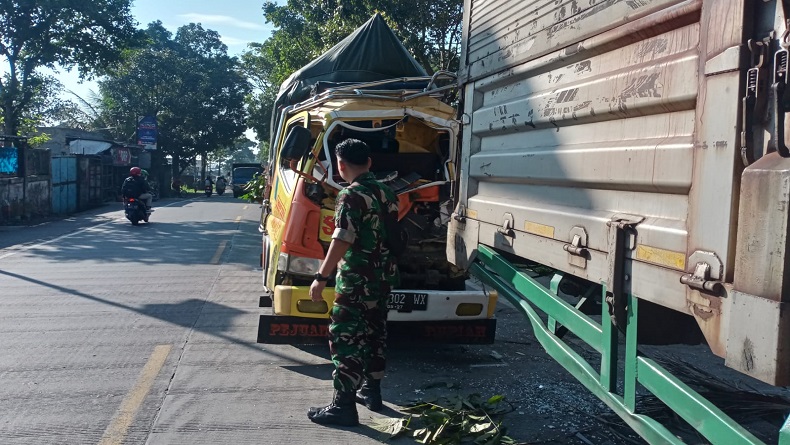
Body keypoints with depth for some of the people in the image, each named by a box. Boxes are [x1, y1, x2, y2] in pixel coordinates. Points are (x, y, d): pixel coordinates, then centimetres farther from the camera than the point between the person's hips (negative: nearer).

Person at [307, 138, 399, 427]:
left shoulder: (350, 196, -17)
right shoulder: (386, 193, 8)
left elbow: (341, 242, -22)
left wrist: (321, 278, -19)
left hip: (356, 280, -8)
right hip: (383, 276, 9)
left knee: (344, 337, -3)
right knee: (375, 332, 18)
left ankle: (344, 405, 0)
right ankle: (371, 390, 31)